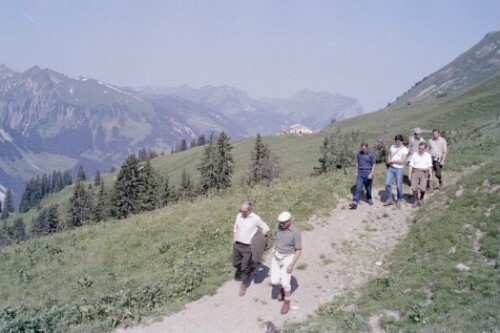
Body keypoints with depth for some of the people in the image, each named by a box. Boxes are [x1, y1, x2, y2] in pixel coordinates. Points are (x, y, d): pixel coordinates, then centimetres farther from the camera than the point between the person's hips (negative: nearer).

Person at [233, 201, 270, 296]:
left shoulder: (256, 218, -15)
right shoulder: (239, 216, 0)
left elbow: (266, 228, -8)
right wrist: (234, 241, 10)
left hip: (248, 247, -5)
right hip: (237, 245, 5)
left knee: (245, 268, 3)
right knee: (236, 264, 13)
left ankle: (244, 284, 24)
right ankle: (249, 268, 40)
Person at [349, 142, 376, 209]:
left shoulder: (371, 154, -7)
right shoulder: (359, 153, 4)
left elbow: (373, 165, -6)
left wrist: (371, 174, -16)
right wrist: (356, 172, 10)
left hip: (368, 172, -2)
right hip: (360, 172, 2)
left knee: (368, 188, 10)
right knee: (358, 188, -8)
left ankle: (369, 199, 37)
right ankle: (355, 203, -17)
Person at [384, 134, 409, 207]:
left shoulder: (405, 149, -7)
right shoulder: (392, 147, 8)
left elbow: (402, 161, -15)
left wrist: (392, 161, -11)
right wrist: (388, 162, -3)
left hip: (399, 169, -4)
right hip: (391, 168, 4)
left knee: (399, 186, 2)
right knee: (387, 183, -2)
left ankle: (399, 200, 20)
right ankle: (390, 199, 10)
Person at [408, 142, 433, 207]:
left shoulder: (428, 156, 8)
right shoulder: (414, 155, 8)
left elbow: (429, 166, 7)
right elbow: (411, 165, 6)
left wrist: (431, 175, 3)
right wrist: (409, 174, -1)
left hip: (424, 173, -1)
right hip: (415, 172, 1)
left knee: (422, 188, -11)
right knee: (414, 188, -9)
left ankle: (421, 199, 18)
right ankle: (415, 200, 10)